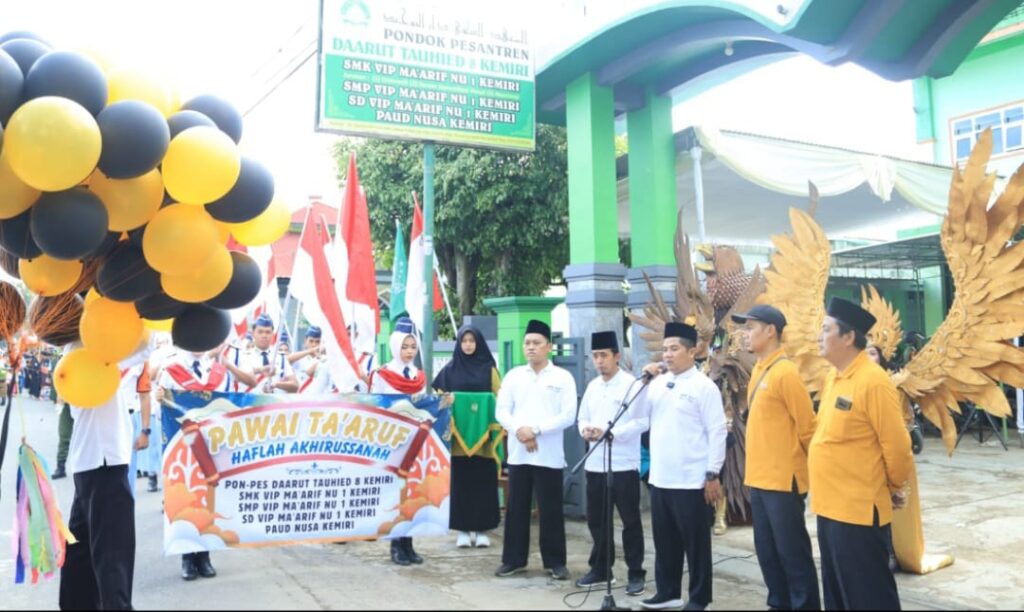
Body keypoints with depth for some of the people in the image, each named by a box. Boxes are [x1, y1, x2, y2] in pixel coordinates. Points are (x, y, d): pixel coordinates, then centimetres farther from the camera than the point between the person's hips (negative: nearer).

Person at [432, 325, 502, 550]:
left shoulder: (489, 369, 5)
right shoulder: (450, 369, 7)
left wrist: (497, 426, -11)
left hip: (482, 433, 0)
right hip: (458, 434, 1)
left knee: (483, 482, 2)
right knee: (460, 482, 2)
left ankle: (481, 529, 10)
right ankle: (463, 529, 10)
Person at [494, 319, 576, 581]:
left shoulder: (563, 377, 0)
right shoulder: (513, 375, 9)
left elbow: (568, 415, -7)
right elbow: (501, 411, 6)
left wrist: (536, 429, -15)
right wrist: (519, 430, -13)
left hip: (549, 455, -3)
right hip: (517, 453, 3)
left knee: (550, 510, 2)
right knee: (516, 508, 8)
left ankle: (555, 561, 13)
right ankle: (514, 559, 18)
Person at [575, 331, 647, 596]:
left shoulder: (632, 385, -8)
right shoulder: (592, 386, 12)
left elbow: (642, 422, -15)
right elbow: (583, 417, 16)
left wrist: (610, 433, -22)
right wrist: (585, 430, -7)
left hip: (624, 464, -6)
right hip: (595, 463, 6)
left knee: (630, 521, 3)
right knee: (596, 519, 13)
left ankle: (636, 573, 15)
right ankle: (601, 568, 27)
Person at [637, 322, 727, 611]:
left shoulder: (704, 386, -9)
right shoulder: (659, 383, 9)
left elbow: (717, 432, -10)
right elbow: (639, 414, 9)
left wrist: (712, 474, -12)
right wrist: (645, 381, -1)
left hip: (692, 482, -6)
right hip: (660, 479, 6)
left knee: (696, 543, 6)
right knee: (665, 541, 16)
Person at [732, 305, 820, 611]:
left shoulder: (785, 372, -15)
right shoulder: (759, 370, 11)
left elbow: (807, 427, -13)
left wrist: (811, 464, -3)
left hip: (784, 479, -8)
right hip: (759, 478, 9)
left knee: (792, 551, 1)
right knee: (766, 550, 15)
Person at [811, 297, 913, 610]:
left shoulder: (872, 380, -18)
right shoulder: (834, 377, 9)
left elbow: (896, 444, -15)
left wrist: (895, 487, 0)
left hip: (858, 510, -9)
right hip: (829, 506, 9)